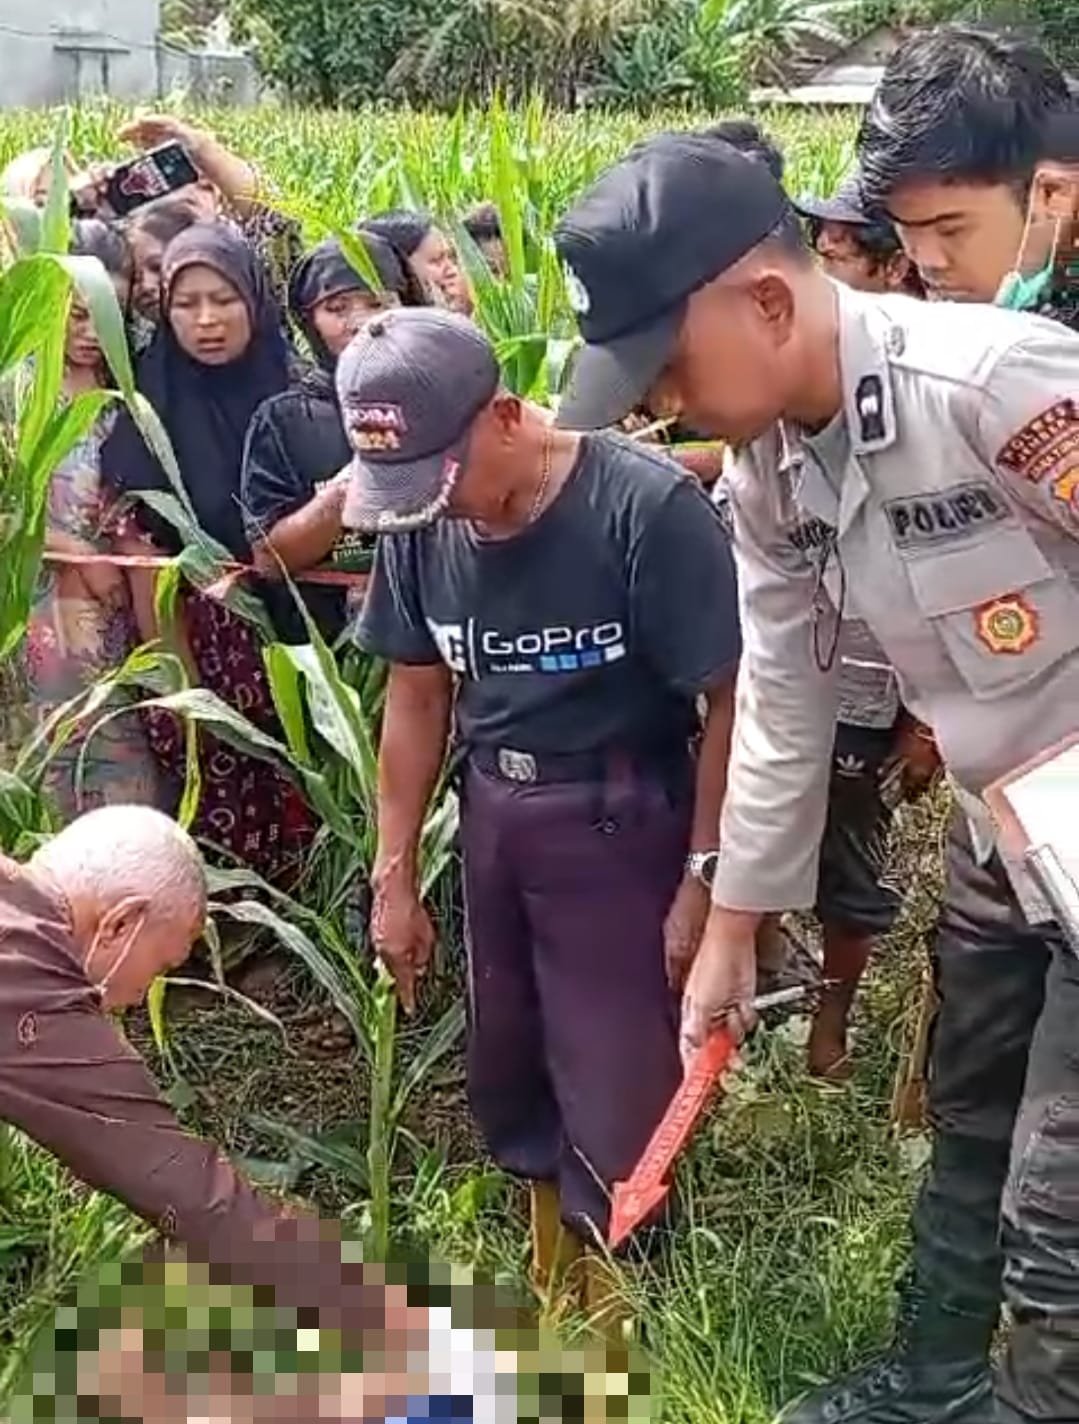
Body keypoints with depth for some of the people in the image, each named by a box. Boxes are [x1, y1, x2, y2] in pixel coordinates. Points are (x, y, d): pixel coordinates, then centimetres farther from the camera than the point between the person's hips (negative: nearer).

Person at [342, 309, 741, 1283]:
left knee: (616, 1088, 0)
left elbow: (730, 699, -17)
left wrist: (705, 876, -16)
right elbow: (417, 697, 7)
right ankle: (544, 1282, 39)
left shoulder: (646, 506, -23)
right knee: (505, 1070, 17)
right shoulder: (421, 523, -4)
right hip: (491, 811, 6)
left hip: (618, 817, -6)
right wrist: (394, 876, 10)